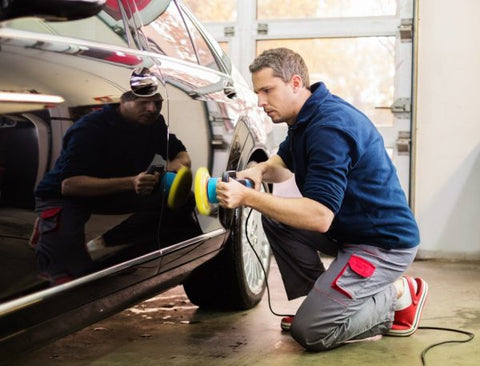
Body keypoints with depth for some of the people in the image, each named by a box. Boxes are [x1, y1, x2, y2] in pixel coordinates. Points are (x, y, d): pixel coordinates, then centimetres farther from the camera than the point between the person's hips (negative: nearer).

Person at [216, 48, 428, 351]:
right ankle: (320, 299, 8)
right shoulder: (306, 118, 6)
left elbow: (319, 217, -32)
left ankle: (398, 295, 2)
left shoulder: (329, 126, -26)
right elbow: (284, 164, 23)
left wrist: (248, 197, -30)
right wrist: (261, 170, -1)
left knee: (310, 332, -16)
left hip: (385, 243, -10)